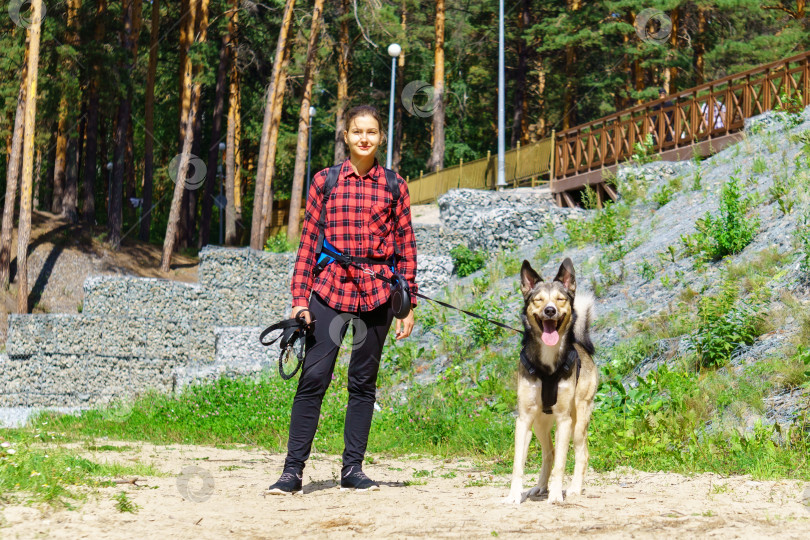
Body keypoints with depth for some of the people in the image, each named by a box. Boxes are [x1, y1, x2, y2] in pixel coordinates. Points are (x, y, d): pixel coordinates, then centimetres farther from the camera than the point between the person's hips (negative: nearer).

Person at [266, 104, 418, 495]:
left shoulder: (394, 186, 7)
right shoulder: (324, 181, 6)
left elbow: (406, 246, 8)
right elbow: (308, 240, 6)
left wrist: (409, 304, 5)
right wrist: (300, 297, -1)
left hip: (377, 292, 1)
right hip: (330, 290, -1)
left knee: (363, 383, 6)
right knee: (313, 378, -7)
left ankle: (352, 469, 14)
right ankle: (293, 471, -3)